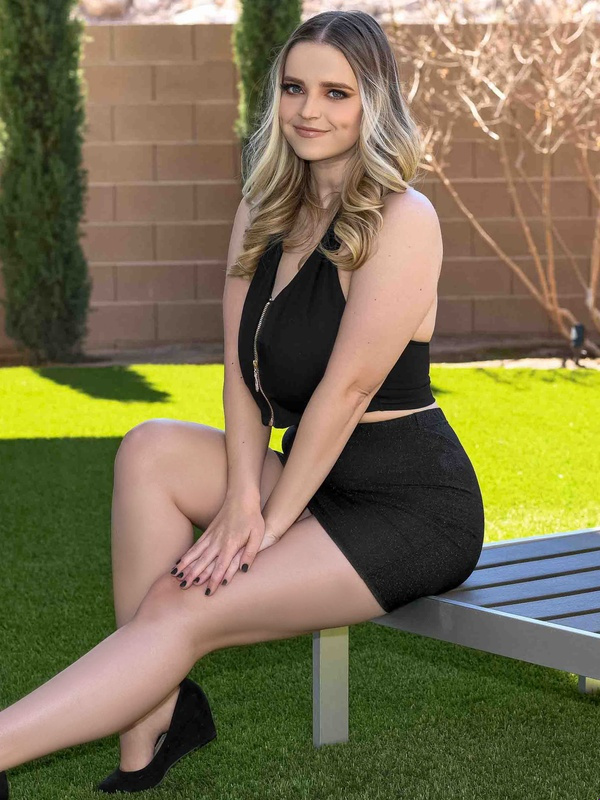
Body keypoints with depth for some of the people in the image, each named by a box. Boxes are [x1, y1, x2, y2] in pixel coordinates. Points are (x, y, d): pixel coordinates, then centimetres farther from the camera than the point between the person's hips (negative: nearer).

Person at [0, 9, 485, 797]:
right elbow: (243, 370, 1)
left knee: (179, 612, -19)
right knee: (153, 448, -14)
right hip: (311, 481, 7)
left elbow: (348, 388, -18)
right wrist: (243, 496, -13)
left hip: (411, 509, -7)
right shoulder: (262, 216, 9)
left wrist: (269, 521, -16)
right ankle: (154, 719, -15)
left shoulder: (401, 220, -15)